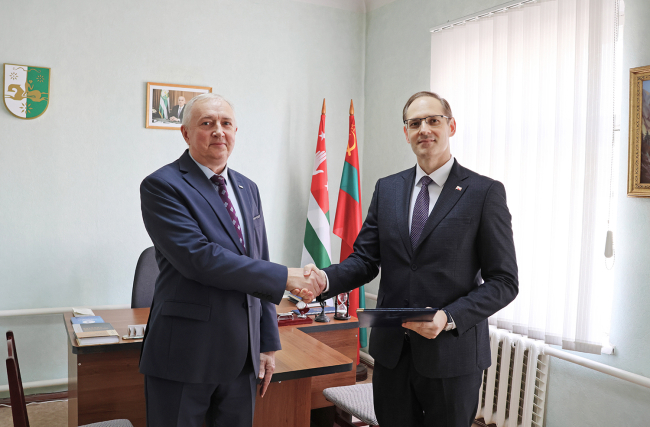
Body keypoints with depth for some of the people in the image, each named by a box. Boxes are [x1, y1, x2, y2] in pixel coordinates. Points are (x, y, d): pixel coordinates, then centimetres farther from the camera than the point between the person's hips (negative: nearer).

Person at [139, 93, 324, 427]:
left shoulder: (248, 189, 11)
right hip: (185, 356, -5)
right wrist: (285, 277, -20)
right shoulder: (162, 186, -10)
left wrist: (268, 343, 10)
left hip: (242, 355, 6)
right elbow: (199, 258, -22)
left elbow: (259, 263, 12)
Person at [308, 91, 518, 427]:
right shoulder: (387, 188, 7)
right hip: (391, 351, 4)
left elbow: (504, 282, -7)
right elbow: (365, 260, 6)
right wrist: (326, 279, -14)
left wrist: (449, 318, -20)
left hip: (451, 354, -3)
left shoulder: (484, 192, -6)